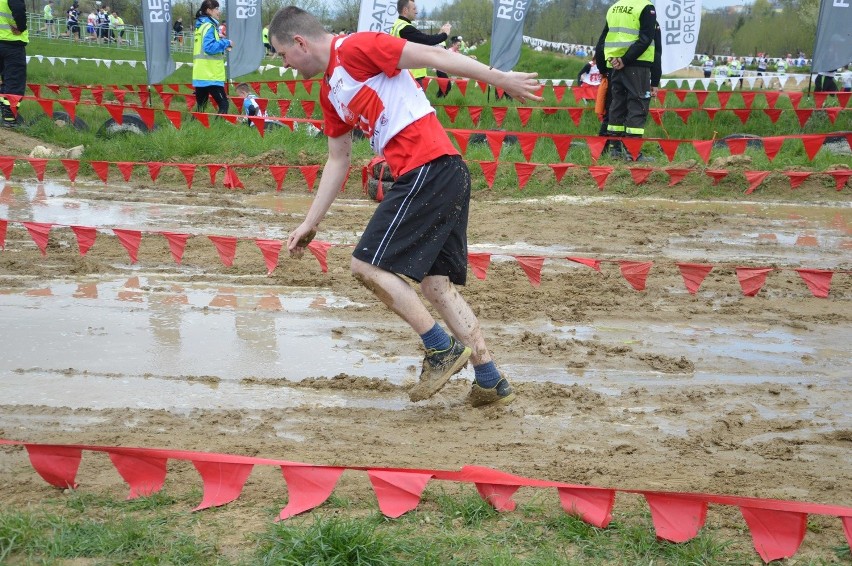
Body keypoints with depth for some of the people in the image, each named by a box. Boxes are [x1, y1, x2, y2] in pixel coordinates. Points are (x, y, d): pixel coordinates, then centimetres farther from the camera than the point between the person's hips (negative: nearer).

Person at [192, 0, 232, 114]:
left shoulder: (200, 26, 18)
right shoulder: (209, 26, -11)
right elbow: (209, 47, -22)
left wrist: (222, 47, 14)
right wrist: (226, 43, -10)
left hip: (200, 75, 9)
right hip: (210, 75, -9)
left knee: (201, 106, 11)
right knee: (223, 104, -9)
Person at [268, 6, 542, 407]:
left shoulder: (355, 48, -6)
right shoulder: (328, 92, 22)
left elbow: (433, 56, -9)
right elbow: (339, 160, 28)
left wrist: (501, 79, -11)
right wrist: (310, 222, 27)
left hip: (429, 169, -10)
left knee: (368, 265, -8)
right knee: (435, 283, 12)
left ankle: (443, 350, -2)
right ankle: (491, 383, 15)